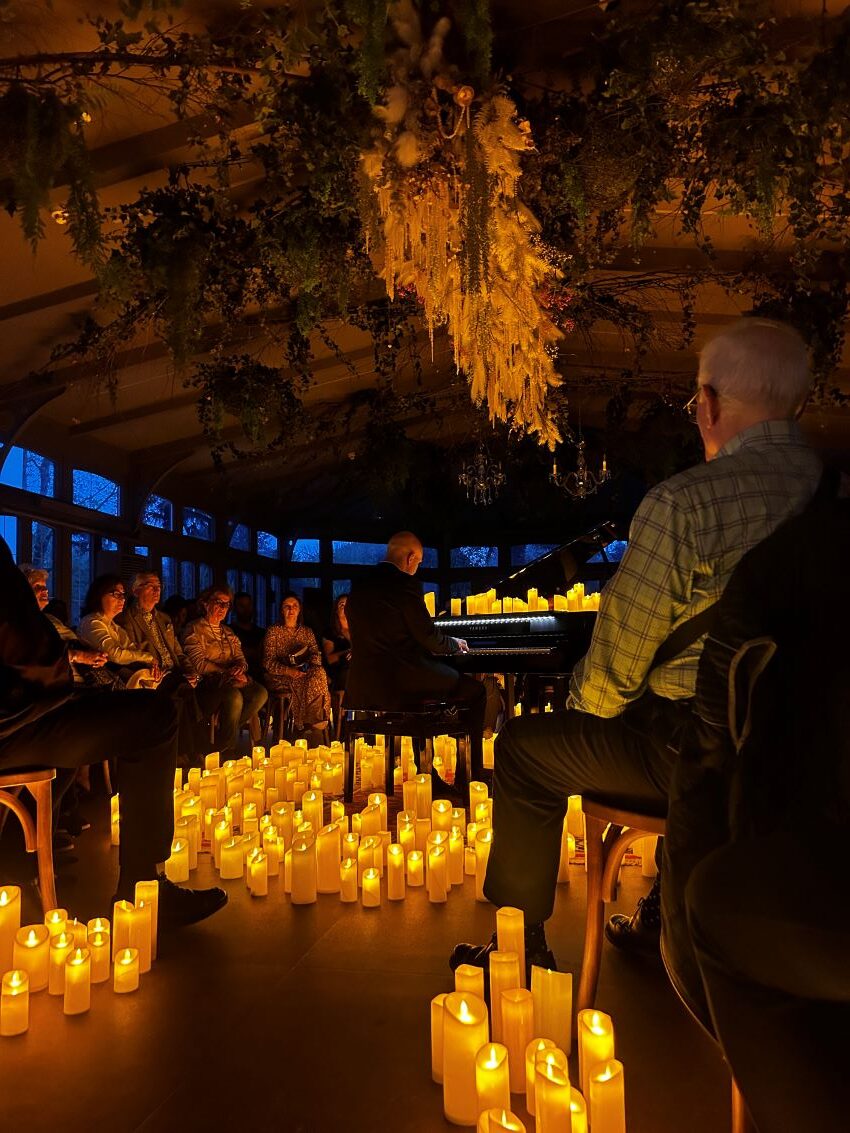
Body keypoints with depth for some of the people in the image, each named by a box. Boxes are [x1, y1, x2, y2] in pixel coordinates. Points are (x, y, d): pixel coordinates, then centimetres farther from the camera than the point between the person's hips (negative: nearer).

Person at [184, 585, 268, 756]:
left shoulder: (228, 632, 24)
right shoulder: (195, 629, 1)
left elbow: (241, 659, 16)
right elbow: (199, 664, -10)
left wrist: (240, 669, -9)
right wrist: (228, 672, -15)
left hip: (230, 681, 7)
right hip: (206, 683, -7)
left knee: (261, 693, -22)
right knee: (234, 696, -36)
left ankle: (223, 741, -10)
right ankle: (226, 748, -13)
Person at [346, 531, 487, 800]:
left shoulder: (359, 586, 12)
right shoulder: (405, 584, -11)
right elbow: (429, 637, -11)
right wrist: (455, 644, 11)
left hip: (362, 684, 8)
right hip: (399, 680, -8)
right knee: (475, 692, 9)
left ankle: (431, 780, 28)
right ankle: (469, 781, 10)